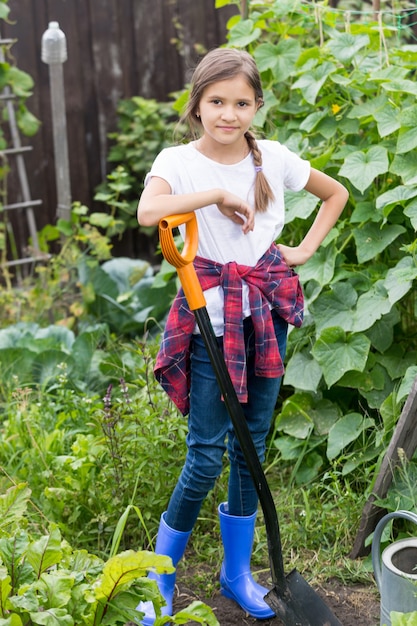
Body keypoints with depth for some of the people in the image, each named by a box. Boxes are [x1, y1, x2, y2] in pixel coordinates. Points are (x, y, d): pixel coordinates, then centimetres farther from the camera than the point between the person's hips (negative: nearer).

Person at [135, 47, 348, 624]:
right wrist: (221, 194, -25)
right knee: (207, 453, -5)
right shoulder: (179, 161, -8)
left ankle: (238, 572, 26)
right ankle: (160, 576, 14)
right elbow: (148, 212, -31)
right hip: (211, 313, -4)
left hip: (265, 310, 4)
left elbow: (337, 193, 19)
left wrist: (307, 248, 7)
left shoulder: (273, 158, 2)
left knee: (252, 443, 11)